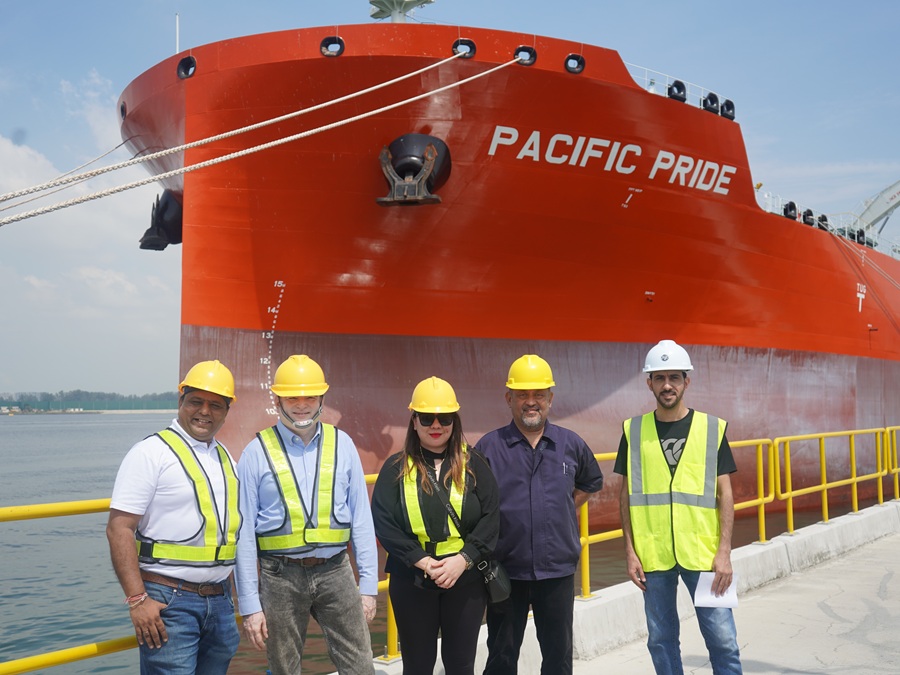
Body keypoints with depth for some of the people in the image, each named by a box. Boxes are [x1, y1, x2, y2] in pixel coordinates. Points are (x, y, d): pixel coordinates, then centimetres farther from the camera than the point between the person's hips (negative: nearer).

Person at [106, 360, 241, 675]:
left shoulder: (225, 459, 13)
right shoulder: (152, 452, -8)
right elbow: (119, 529, -13)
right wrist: (137, 600, -19)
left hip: (220, 600, 7)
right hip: (168, 601, -6)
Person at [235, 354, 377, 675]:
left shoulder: (342, 444, 4)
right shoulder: (258, 452, -2)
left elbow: (361, 518, 5)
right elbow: (244, 532, -2)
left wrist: (368, 584, 2)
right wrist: (249, 605, -4)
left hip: (335, 572, 1)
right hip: (280, 576, -1)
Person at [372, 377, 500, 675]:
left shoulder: (474, 465, 2)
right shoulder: (396, 468, 0)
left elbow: (490, 517, -3)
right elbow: (382, 522, -6)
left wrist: (463, 559, -16)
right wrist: (422, 561, -15)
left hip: (466, 580, 1)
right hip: (411, 582, 0)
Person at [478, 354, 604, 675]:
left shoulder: (571, 444, 3)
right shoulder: (489, 447, -4)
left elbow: (591, 482, 21)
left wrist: (564, 510, 10)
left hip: (558, 568, 2)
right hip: (505, 569, -2)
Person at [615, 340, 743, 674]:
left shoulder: (712, 428, 2)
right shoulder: (634, 430, 3)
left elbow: (724, 493, 2)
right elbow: (626, 494, 6)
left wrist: (724, 551, -5)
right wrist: (630, 551, 1)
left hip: (703, 553, -1)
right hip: (652, 556, 1)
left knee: (722, 639, 2)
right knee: (661, 640, 10)